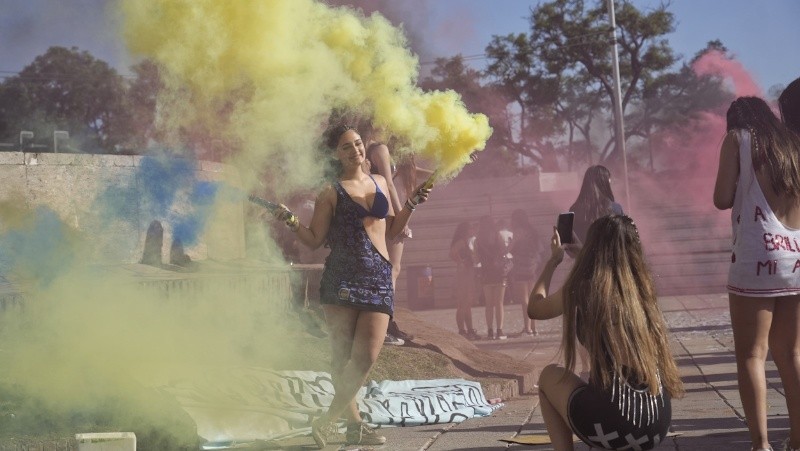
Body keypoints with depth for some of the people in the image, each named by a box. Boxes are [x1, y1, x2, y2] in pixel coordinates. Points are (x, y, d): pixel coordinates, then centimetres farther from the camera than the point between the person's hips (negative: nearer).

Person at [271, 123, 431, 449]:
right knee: (342, 356, -4)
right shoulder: (331, 193, 4)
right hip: (342, 278, -3)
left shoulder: (380, 184, 17)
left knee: (366, 357, -9)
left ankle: (327, 421, 0)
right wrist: (292, 223, -15)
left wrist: (411, 205, 11)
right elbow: (315, 240, 1)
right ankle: (354, 423, 7)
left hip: (379, 278, 3)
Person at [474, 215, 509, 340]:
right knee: (499, 303, 0)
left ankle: (490, 331, 4)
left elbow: (478, 257, 6)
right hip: (499, 270, -2)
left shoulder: (478, 239, 3)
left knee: (489, 304, 9)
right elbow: (504, 251, -1)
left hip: (485, 272, 2)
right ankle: (499, 331, -5)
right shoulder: (496, 235, -4)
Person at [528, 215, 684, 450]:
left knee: (550, 375, 23)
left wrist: (554, 260, 35)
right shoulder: (641, 287, 11)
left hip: (609, 425, -5)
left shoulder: (580, 290, -1)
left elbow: (534, 308, 20)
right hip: (658, 423, 5)